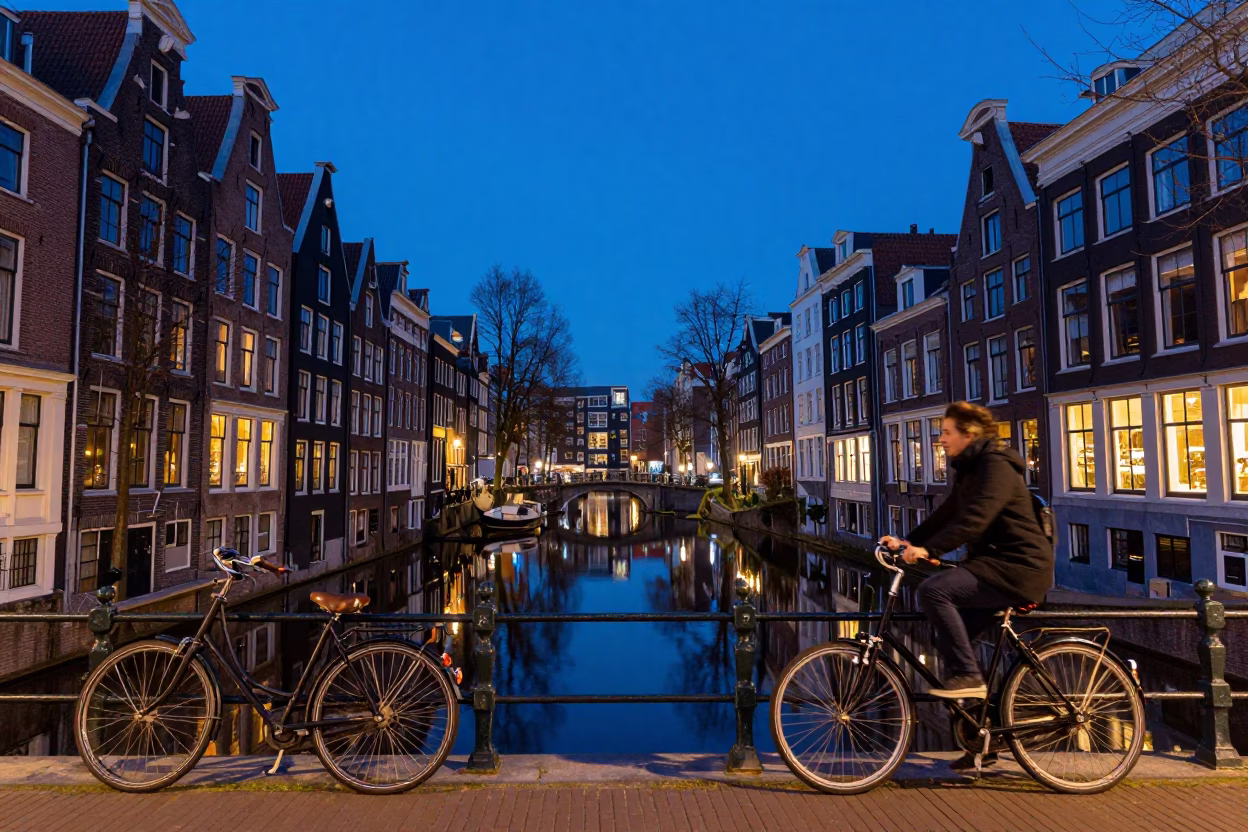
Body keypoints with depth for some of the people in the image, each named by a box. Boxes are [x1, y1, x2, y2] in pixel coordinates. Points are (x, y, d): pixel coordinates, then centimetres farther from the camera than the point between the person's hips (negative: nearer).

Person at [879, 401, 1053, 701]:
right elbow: (945, 515, 13)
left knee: (933, 590, -25)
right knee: (951, 629, 12)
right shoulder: (969, 469, 15)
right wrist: (908, 541, 2)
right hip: (995, 562, 10)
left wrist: (929, 549, -36)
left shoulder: (995, 465, -15)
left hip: (1017, 567, -10)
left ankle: (967, 675, -17)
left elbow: (974, 519, -29)